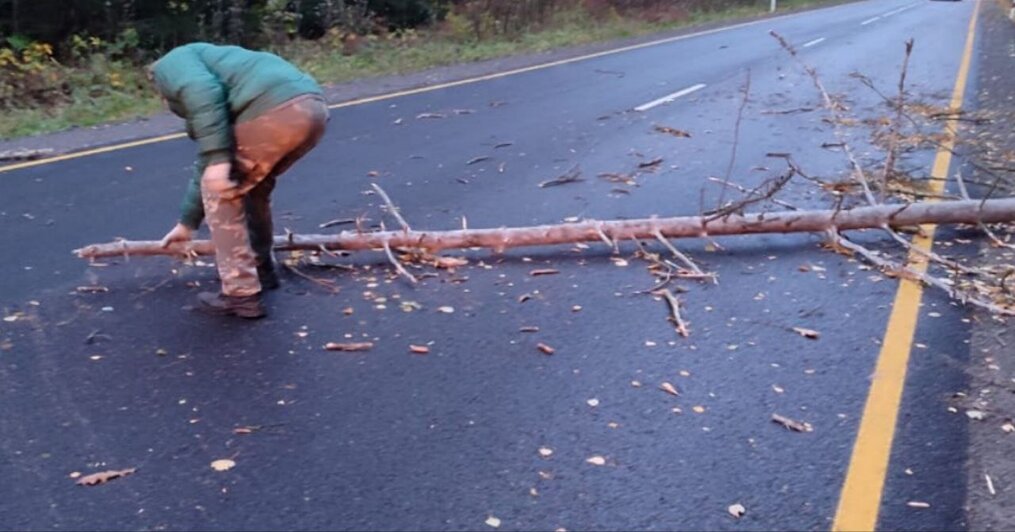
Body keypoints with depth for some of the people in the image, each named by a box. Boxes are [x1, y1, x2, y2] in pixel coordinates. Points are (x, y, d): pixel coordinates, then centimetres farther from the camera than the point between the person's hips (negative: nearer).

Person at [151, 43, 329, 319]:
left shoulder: (171, 64, 18)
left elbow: (203, 92, -9)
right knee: (252, 185, 30)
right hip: (312, 107, 9)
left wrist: (218, 160, -12)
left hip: (277, 110, -9)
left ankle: (241, 294, 10)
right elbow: (206, 169, 46)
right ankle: (261, 268, 41)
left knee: (222, 191, 8)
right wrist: (187, 223, 55)